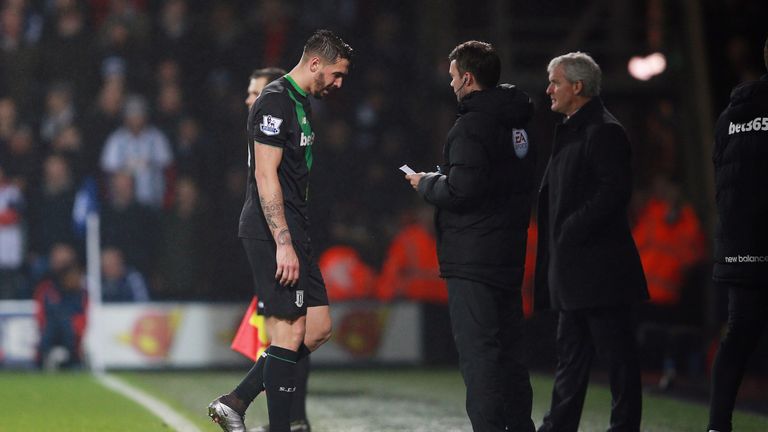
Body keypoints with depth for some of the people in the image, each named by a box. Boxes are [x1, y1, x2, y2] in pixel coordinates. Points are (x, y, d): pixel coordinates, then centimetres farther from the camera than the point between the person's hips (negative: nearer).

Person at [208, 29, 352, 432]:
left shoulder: (301, 103, 19)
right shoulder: (275, 102, -13)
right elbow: (265, 176, -19)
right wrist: (284, 244, -23)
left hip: (292, 231, 10)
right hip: (272, 233, -10)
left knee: (319, 328, 8)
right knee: (290, 333, -8)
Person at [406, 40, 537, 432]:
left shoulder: (472, 125, -14)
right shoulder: (517, 124, 14)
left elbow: (462, 189, -21)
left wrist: (426, 184, -2)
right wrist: (437, 182, 17)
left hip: (472, 260, -9)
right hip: (509, 256, 9)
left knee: (478, 355, -8)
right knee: (506, 352, 16)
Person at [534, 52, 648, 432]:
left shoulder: (604, 131, -11)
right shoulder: (571, 131, 19)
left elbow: (613, 192, -20)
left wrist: (571, 230, -18)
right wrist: (555, 243, 13)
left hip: (599, 266, -10)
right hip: (572, 267, 10)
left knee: (617, 353, -3)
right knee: (570, 354, 12)